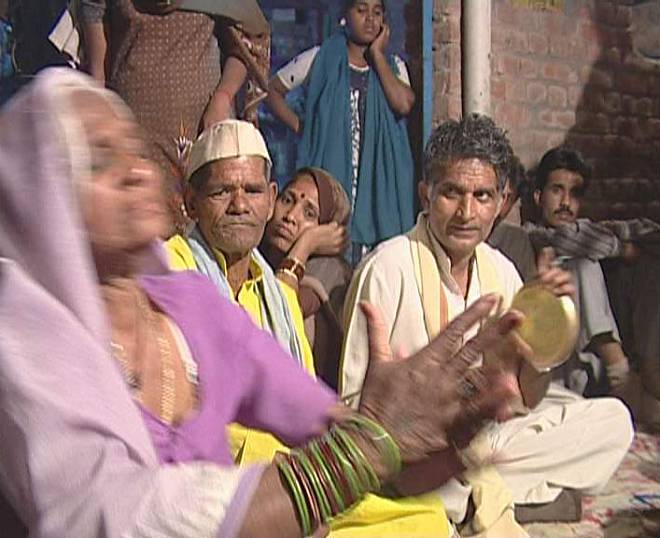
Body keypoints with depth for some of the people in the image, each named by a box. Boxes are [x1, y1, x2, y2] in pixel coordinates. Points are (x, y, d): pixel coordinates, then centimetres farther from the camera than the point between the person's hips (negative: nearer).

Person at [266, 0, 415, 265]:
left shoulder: (392, 65, 13)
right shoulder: (320, 59, 7)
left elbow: (403, 104, -8)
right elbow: (272, 89, 12)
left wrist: (376, 54, -1)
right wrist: (299, 127, 1)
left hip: (376, 180, 2)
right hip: (329, 172, -2)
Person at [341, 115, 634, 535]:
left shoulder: (502, 271, 2)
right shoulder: (390, 267, -17)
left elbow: (522, 403, 6)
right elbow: (356, 401, -16)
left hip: (479, 439, 8)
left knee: (612, 421, -4)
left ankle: (473, 494, -9)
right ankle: (490, 497, -5)